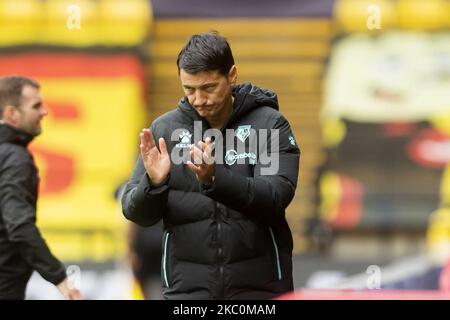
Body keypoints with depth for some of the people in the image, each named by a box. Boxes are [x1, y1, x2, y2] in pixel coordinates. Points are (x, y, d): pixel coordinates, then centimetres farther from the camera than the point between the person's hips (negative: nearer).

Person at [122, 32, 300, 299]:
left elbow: (276, 197, -16)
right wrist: (153, 183, -20)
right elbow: (136, 212, 2)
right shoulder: (164, 129, 4)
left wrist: (215, 179, -31)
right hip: (187, 287, 1)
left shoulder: (270, 124, -2)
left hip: (259, 287, -1)